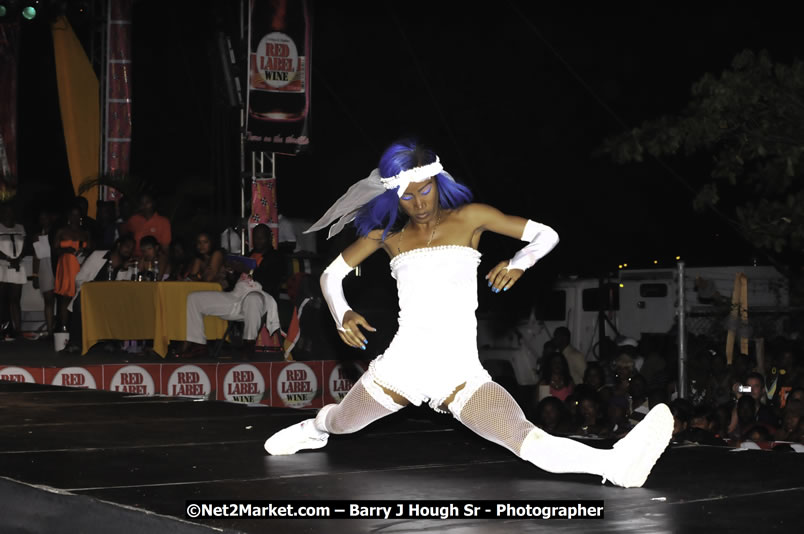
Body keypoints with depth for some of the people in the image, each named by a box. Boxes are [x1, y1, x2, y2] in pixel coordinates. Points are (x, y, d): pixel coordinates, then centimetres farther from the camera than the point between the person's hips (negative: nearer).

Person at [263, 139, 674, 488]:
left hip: (460, 374, -2)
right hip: (403, 363, 2)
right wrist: (342, 315, -3)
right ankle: (314, 428, 62)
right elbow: (331, 276, 17)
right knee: (339, 424, 26)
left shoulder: (467, 218, 1)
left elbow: (545, 235, 4)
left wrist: (518, 265, -18)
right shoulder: (386, 234, 7)